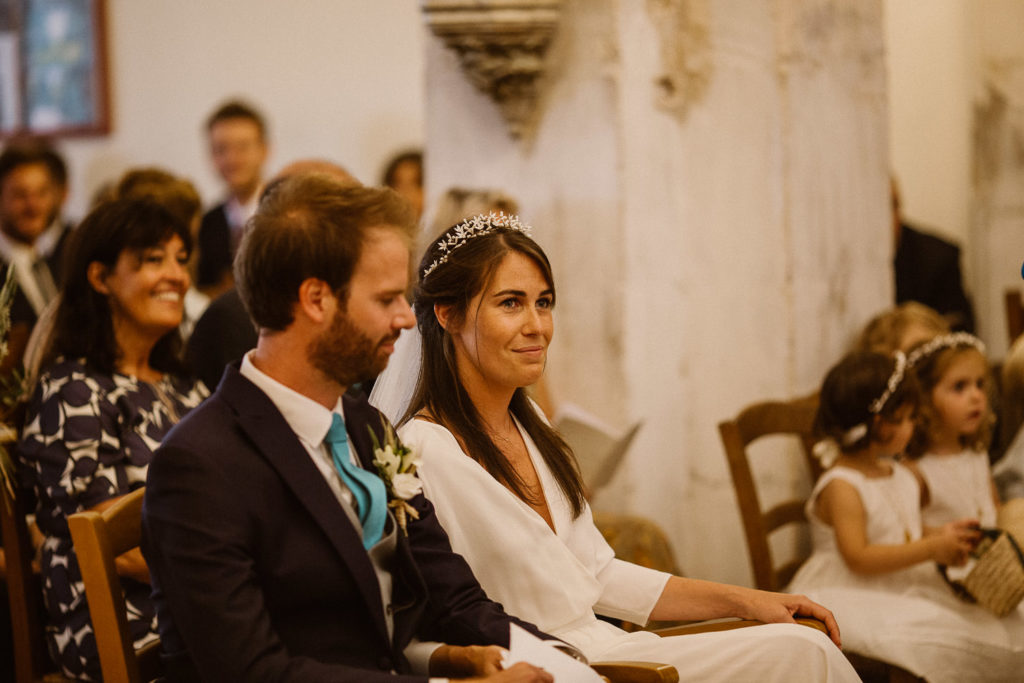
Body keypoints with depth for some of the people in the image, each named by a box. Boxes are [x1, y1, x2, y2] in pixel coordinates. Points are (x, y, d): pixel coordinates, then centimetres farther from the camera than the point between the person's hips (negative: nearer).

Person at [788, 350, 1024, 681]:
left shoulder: (900, 475, 13)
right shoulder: (841, 488, -15)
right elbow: (858, 557, -22)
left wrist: (940, 534, 1)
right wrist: (931, 549, -22)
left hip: (904, 589, 9)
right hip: (852, 599, -9)